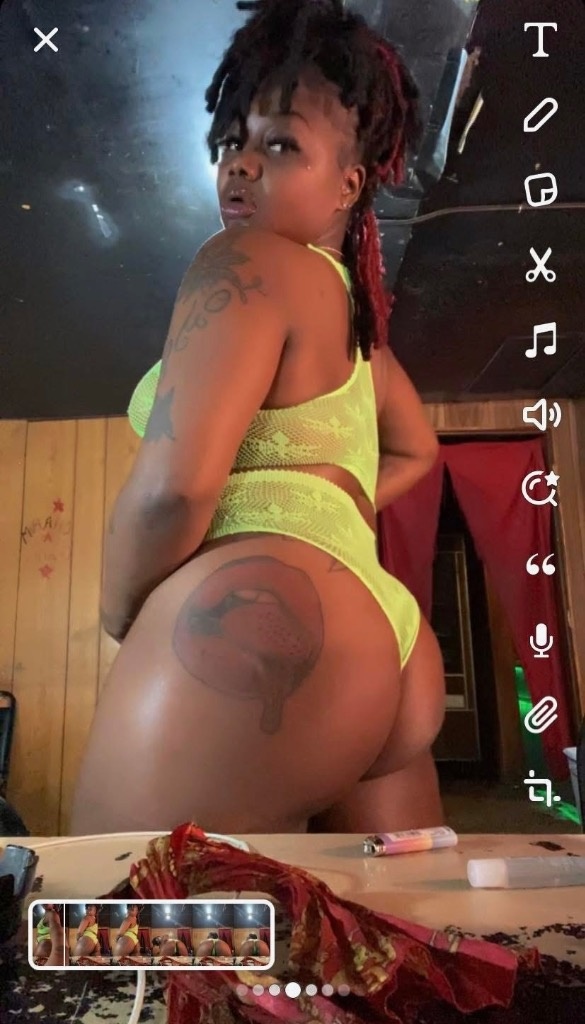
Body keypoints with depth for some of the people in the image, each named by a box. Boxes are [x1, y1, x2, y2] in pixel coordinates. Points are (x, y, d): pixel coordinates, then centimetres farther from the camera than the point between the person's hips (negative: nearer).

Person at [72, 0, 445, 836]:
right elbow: (417, 451, 38)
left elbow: (175, 483, -13)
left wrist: (122, 614, 5)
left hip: (257, 618, -9)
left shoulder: (245, 263, -1)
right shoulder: (356, 307, 25)